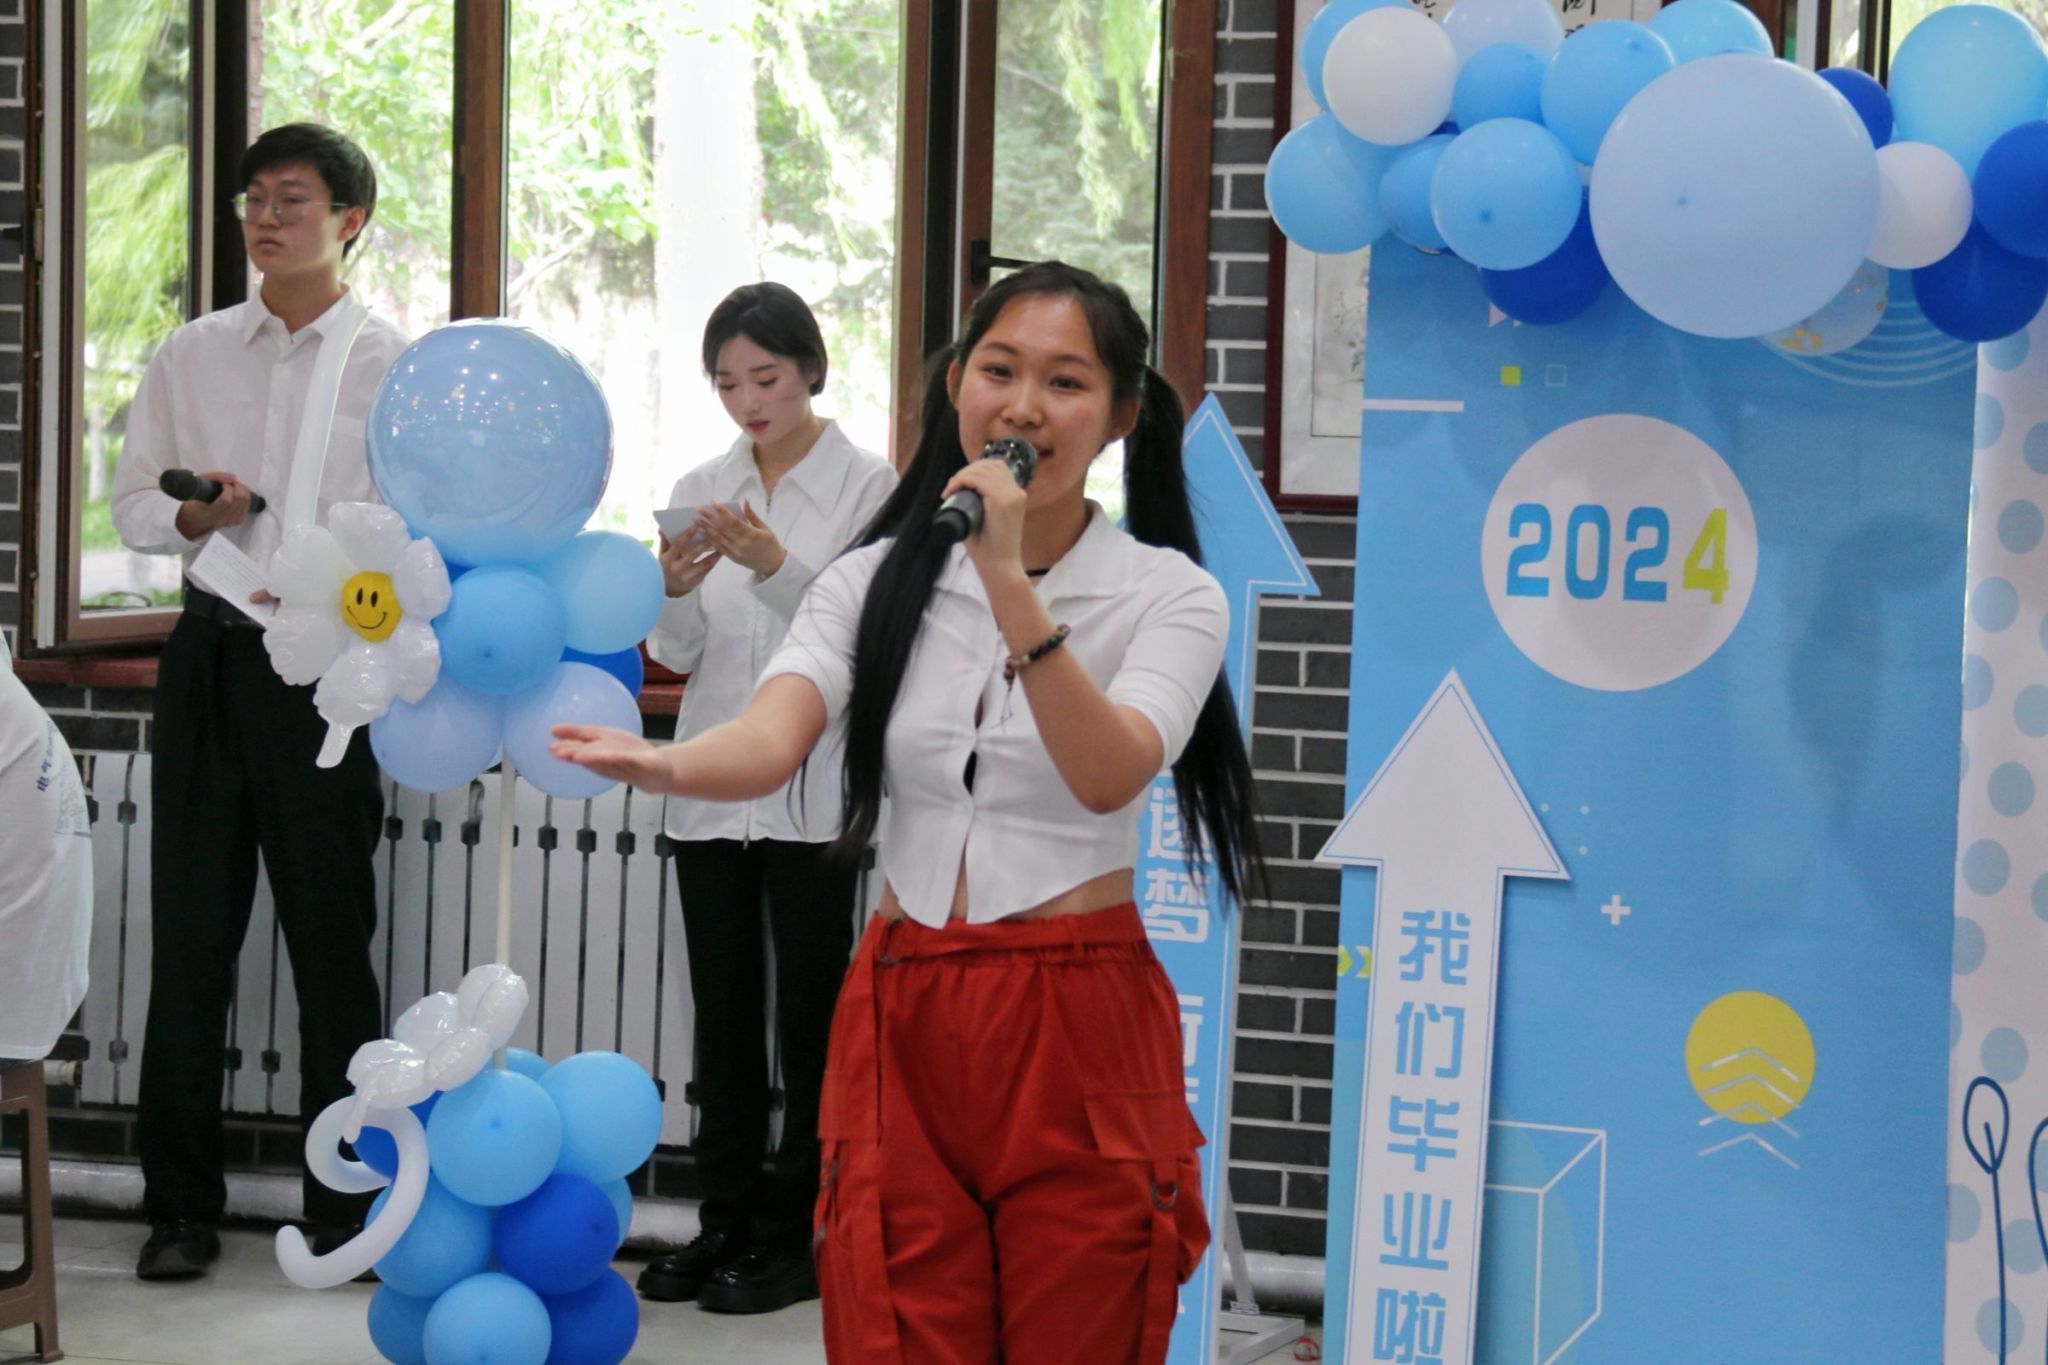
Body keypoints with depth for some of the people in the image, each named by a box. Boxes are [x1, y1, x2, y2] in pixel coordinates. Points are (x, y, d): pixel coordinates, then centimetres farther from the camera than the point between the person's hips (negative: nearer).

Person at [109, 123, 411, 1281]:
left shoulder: (396, 366, 1)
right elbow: (132, 502, 13)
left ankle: (348, 1205, 14)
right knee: (191, 932, 5)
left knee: (332, 935, 4)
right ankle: (181, 1205, 13)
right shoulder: (190, 357, 11)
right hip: (212, 652, 3)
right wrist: (191, 517, -7)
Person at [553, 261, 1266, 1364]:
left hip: (1079, 1031, -2)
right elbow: (768, 744, -12)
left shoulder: (1167, 593, -1)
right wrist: (663, 765, -34)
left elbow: (1108, 775, -20)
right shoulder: (877, 580, 6)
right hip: (904, 1024, 2)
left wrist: (1011, 581, -26)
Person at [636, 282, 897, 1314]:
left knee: (810, 1018, 0)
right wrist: (675, 591, -11)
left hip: (810, 790, -5)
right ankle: (726, 1223, 16)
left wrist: (775, 566, -23)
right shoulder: (701, 491, 11)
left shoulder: (865, 485, -2)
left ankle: (795, 1237, 6)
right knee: (723, 1016, 8)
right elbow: (680, 654, 9)